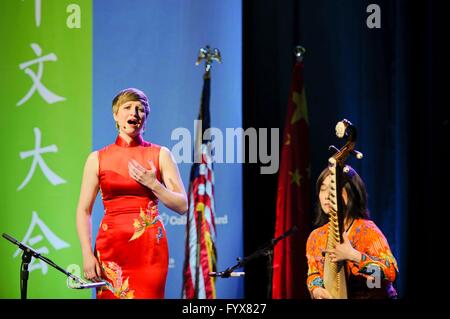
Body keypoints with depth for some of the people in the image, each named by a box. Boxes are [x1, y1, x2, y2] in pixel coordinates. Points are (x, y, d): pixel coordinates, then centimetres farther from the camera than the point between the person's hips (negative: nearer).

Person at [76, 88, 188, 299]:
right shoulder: (98, 158, 6)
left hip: (149, 248, -1)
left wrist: (153, 184, -10)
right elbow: (84, 211, 4)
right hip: (111, 247, 1)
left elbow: (182, 206, 3)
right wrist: (87, 255, -7)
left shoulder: (160, 155, 5)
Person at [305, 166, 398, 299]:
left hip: (370, 296, -4)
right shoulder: (316, 237, 5)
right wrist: (316, 289, -8)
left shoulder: (366, 230, -10)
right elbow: (313, 274, 13)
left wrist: (354, 256, -25)